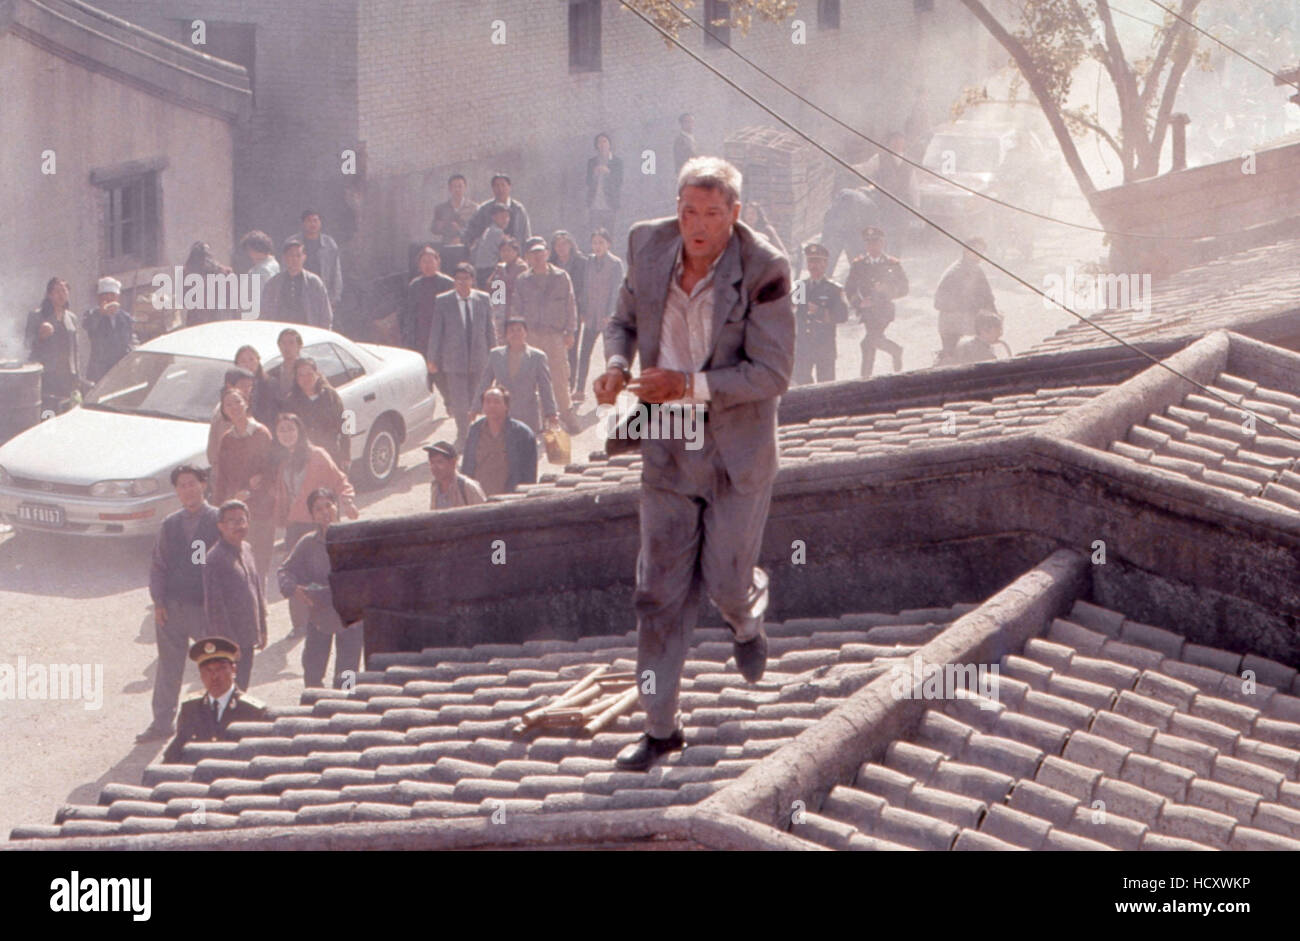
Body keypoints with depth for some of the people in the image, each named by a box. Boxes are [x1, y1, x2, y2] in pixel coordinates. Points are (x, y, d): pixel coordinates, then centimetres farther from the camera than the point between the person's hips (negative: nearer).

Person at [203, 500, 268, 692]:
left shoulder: (247, 550, 9)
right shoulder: (215, 558, -16)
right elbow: (213, 605, -17)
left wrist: (262, 629, 17)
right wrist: (227, 640, -17)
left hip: (248, 639, 8)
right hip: (229, 641, -8)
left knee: (242, 687, 15)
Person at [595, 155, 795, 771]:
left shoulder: (762, 270, -19)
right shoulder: (648, 246, -5)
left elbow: (772, 374, -18)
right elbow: (624, 320, 11)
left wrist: (687, 384, -26)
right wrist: (616, 364, -11)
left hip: (737, 449, -3)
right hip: (668, 449, 3)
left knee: (726, 581, 4)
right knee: (661, 589, 3)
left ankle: (747, 620, 44)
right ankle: (661, 726, 12)